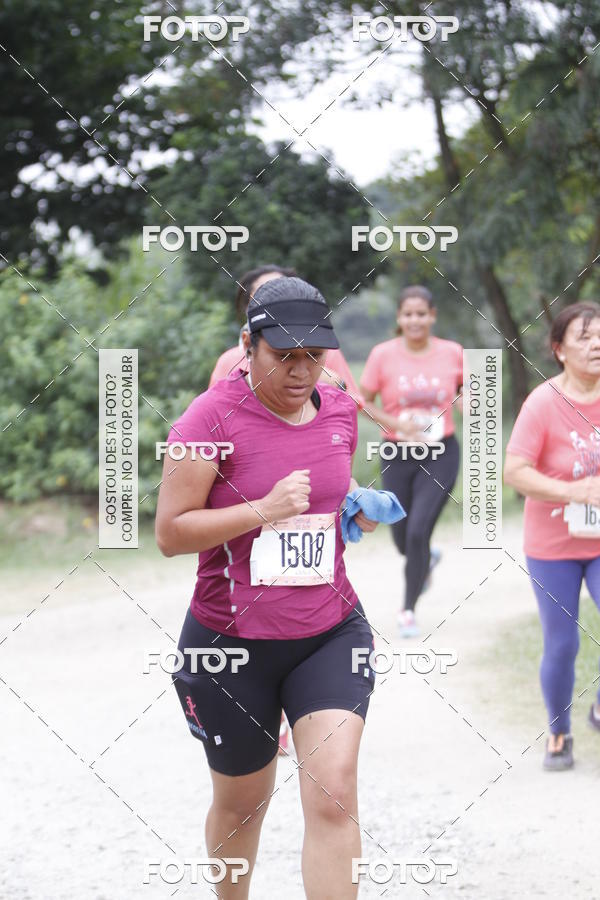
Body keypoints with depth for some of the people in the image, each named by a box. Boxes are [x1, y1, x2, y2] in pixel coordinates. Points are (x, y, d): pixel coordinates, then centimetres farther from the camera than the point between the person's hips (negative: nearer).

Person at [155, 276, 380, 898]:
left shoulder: (339, 410, 4)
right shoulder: (213, 416, -13)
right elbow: (169, 533, -15)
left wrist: (361, 507, 1)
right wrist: (264, 509, -25)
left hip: (331, 635, 3)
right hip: (231, 643, -3)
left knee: (334, 795, -13)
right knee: (241, 802, 14)